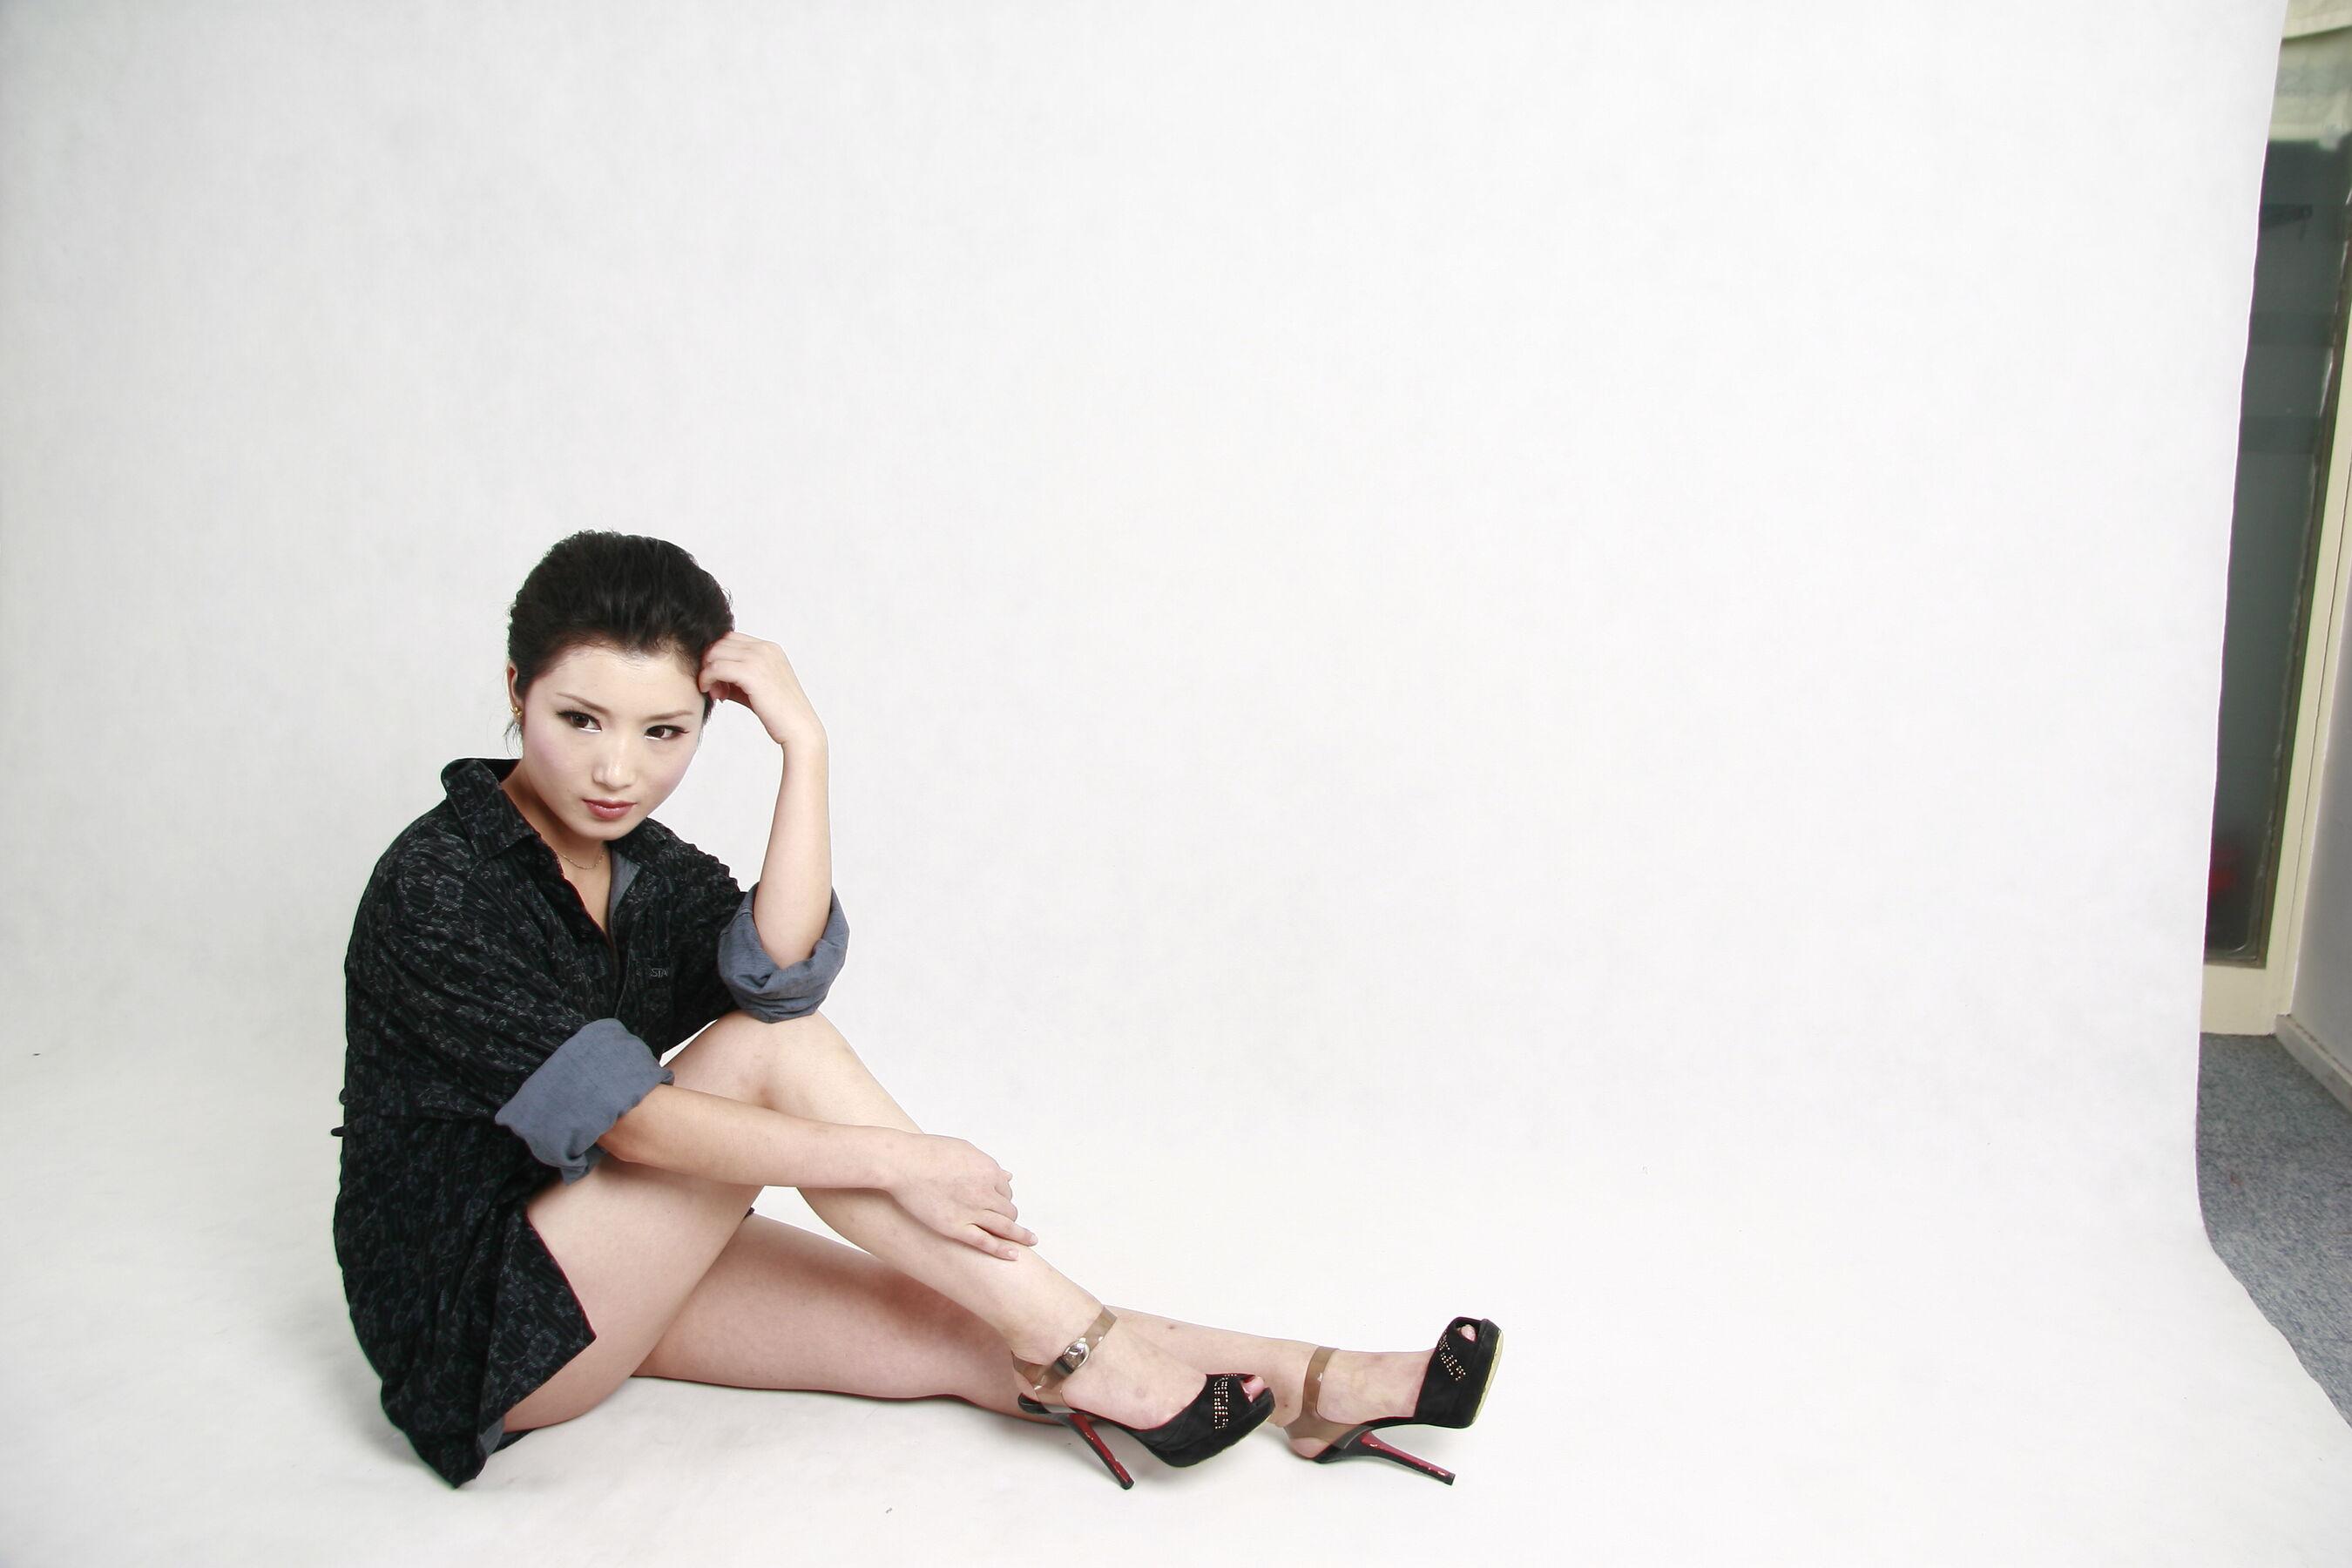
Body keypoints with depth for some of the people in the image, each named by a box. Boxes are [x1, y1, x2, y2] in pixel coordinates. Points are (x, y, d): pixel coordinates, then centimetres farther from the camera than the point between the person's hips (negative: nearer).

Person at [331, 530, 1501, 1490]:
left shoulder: (644, 868, 1)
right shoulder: (437, 886, -20)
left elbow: (784, 967, -22)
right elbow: (627, 1118, -26)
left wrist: (802, 745, -28)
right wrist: (890, 1163, -26)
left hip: (607, 1259, 7)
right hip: (479, 1336, -7)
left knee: (948, 1333, -10)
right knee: (770, 1054, -26)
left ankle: (1304, 1387, -9)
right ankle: (1079, 1353, -22)